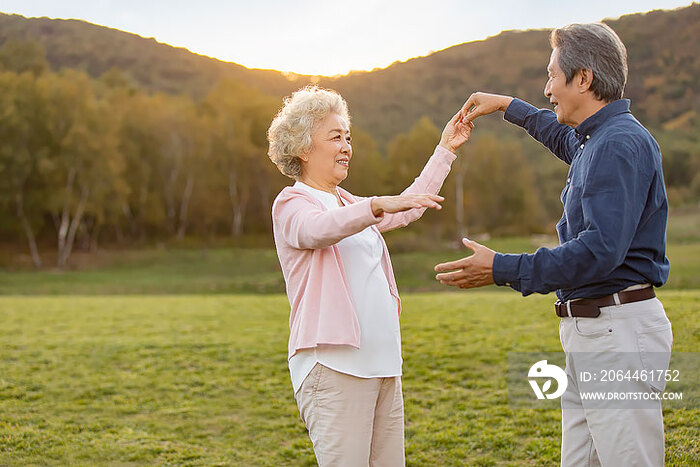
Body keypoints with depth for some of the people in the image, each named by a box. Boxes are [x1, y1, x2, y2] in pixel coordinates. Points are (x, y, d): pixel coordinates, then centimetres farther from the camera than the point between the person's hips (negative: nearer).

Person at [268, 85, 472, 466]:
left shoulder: (348, 204, 23)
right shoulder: (291, 204, -3)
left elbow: (407, 210, 34)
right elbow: (318, 229, -26)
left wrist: (444, 150, 33)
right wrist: (377, 205, -40)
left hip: (381, 364, 8)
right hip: (332, 367, -8)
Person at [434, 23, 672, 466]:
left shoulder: (621, 143, -16)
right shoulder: (595, 141, 17)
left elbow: (601, 250, -25)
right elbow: (565, 136, 45)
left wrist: (502, 269, -24)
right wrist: (509, 106, 46)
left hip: (620, 330, -11)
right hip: (588, 331, 11)